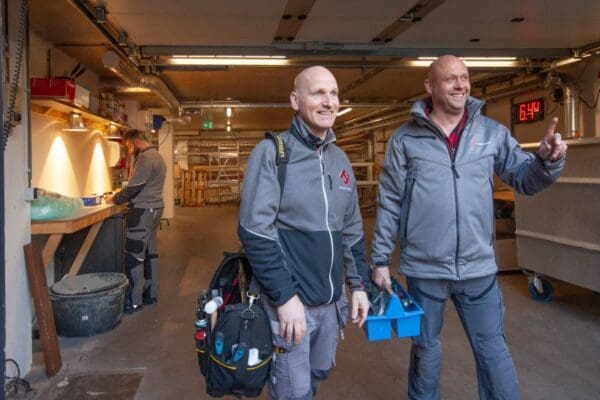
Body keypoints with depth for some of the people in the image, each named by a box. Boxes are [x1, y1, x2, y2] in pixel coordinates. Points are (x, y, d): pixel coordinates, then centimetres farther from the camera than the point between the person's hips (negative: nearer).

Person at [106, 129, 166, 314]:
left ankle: (134, 302, -1)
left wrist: (114, 199, -2)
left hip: (143, 211, -10)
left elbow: (133, 187, -17)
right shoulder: (156, 155, 17)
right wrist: (121, 197, 12)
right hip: (154, 208, 10)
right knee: (150, 253, 13)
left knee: (133, 256, -6)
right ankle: (150, 294, 21)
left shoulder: (145, 158, -15)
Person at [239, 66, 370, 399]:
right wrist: (285, 296, -19)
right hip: (291, 299, -6)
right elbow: (255, 232, -17)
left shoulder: (340, 159, 9)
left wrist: (358, 284, 11)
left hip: (331, 301, 6)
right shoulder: (272, 152, -12)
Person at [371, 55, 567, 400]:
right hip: (424, 268, -1)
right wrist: (381, 259, -2)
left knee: (493, 350, 14)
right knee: (426, 350, 18)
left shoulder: (492, 132, 2)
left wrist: (547, 160, -17)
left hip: (479, 268, 1)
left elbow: (525, 179, 5)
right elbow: (389, 203, -2)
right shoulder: (405, 138, -3)